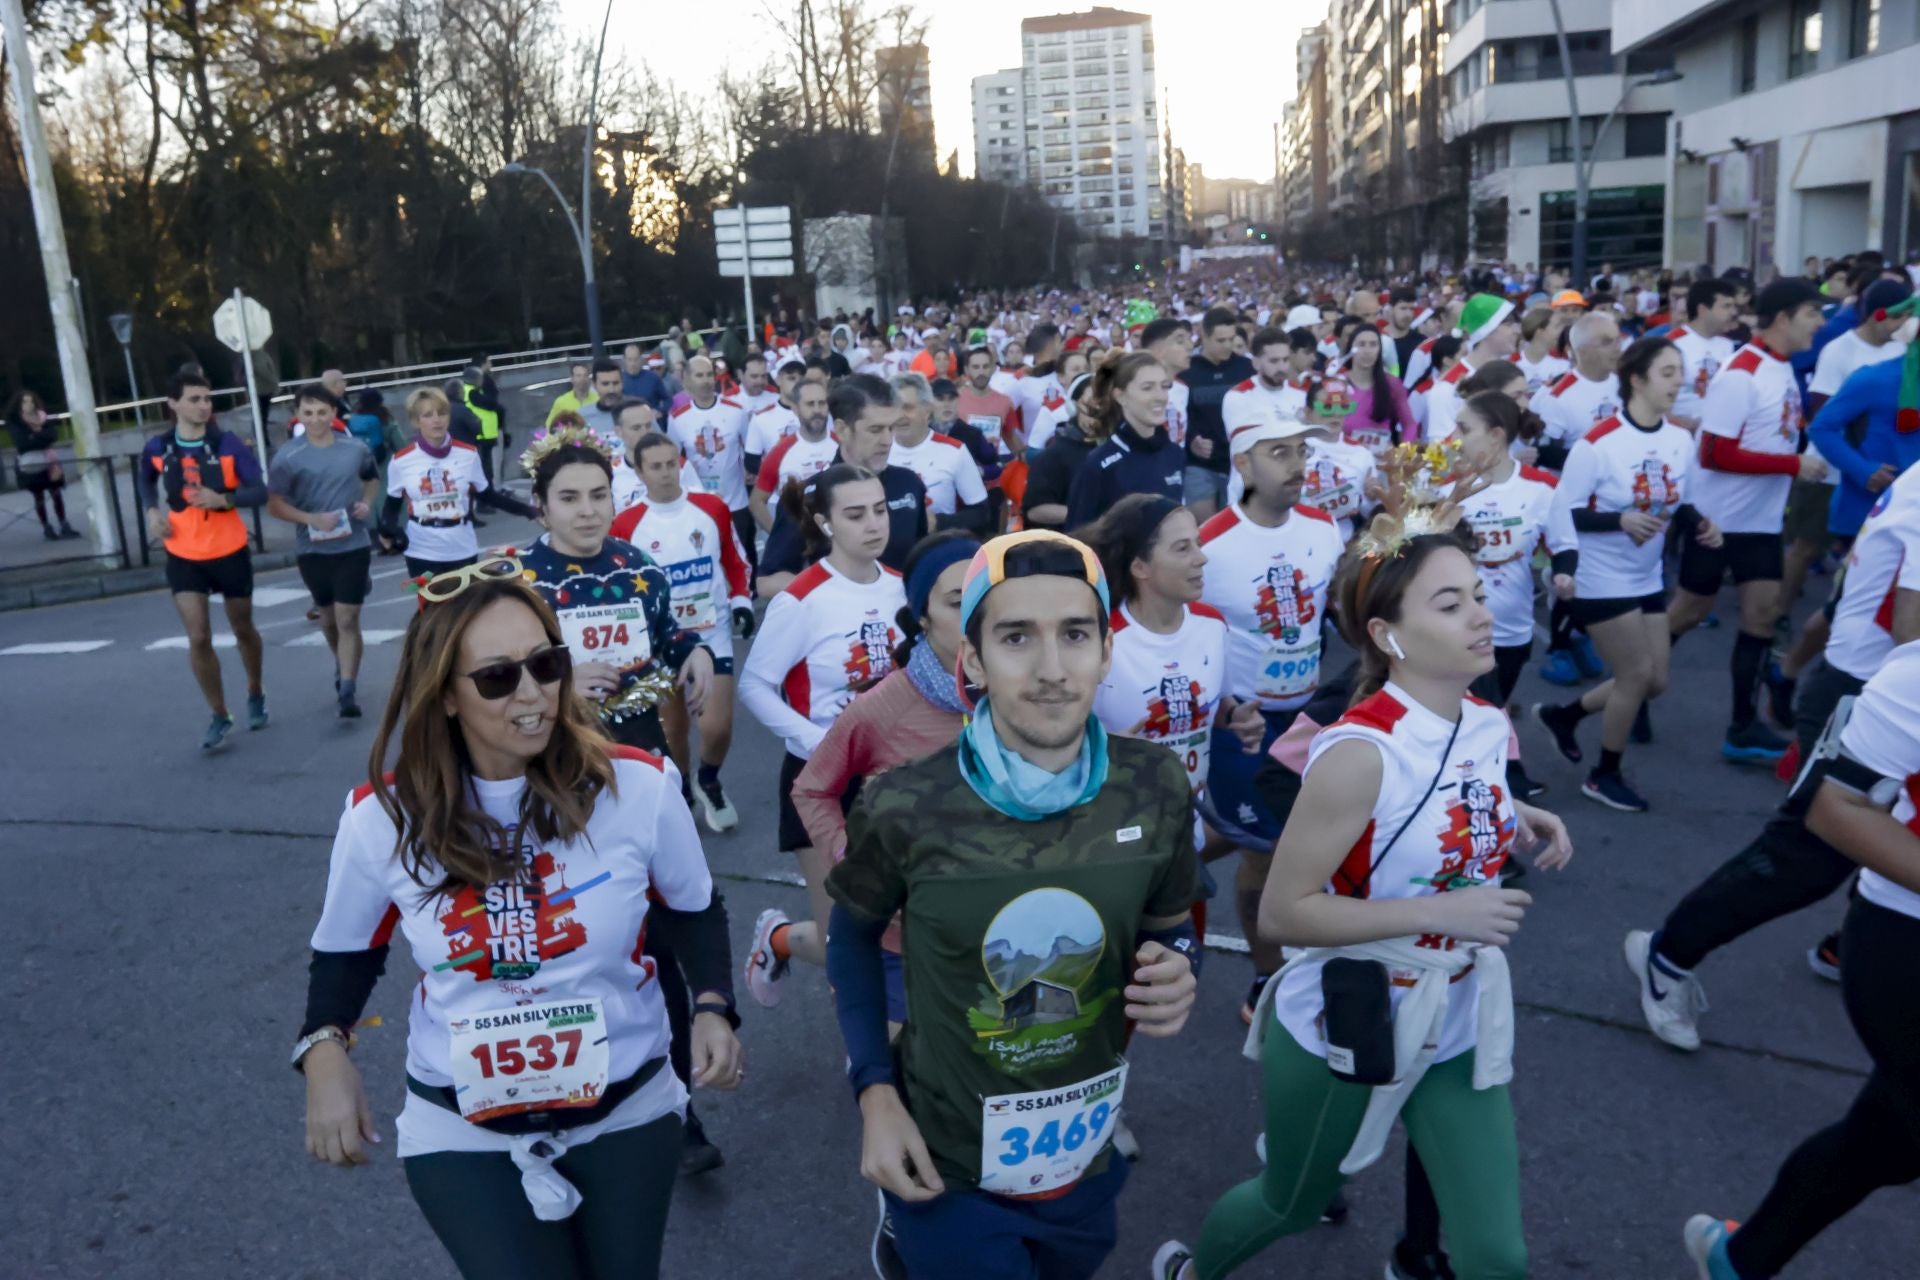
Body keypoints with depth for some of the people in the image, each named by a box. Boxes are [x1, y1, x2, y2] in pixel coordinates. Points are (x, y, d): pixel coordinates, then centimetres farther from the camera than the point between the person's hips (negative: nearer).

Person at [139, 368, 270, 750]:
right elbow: (146, 478, 18)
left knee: (243, 630, 16)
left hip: (230, 553, -1)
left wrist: (223, 498, -32)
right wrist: (152, 511, 1)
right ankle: (219, 716, 9)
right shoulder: (157, 448, -5)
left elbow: (260, 492, -15)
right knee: (198, 638, -5)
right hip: (184, 558, 1)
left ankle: (255, 694, 40)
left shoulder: (229, 445, -12)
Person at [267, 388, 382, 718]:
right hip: (312, 549, 1)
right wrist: (311, 519, -22)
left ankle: (348, 692, -6)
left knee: (348, 619, -7)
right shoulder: (288, 456, -9)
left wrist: (367, 503, -3)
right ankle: (342, 667, 44)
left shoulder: (355, 449, -3)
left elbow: (372, 479, 17)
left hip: (354, 546, -1)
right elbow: (274, 505, -7)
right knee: (328, 616, 19)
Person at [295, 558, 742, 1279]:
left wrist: (713, 1005, -15)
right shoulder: (383, 818, -13)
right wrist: (325, 1051, -13)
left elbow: (693, 909, 1)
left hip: (626, 1110, 1)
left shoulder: (639, 785, -16)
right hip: (462, 1132, -1)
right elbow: (347, 949, 4)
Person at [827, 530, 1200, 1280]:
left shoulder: (1157, 789, -13)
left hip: (1089, 1159, 4)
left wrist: (1177, 974, -17)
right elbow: (854, 937, -2)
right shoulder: (902, 810, -21)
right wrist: (874, 1092, -8)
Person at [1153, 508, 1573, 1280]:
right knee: (1291, 1206, 21)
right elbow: (1281, 913, -26)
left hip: (1458, 1028, 6)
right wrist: (1439, 912, -29)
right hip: (1342, 1029, -5)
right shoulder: (1360, 752, -28)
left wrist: (1510, 823, -6)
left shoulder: (1488, 725, -5)